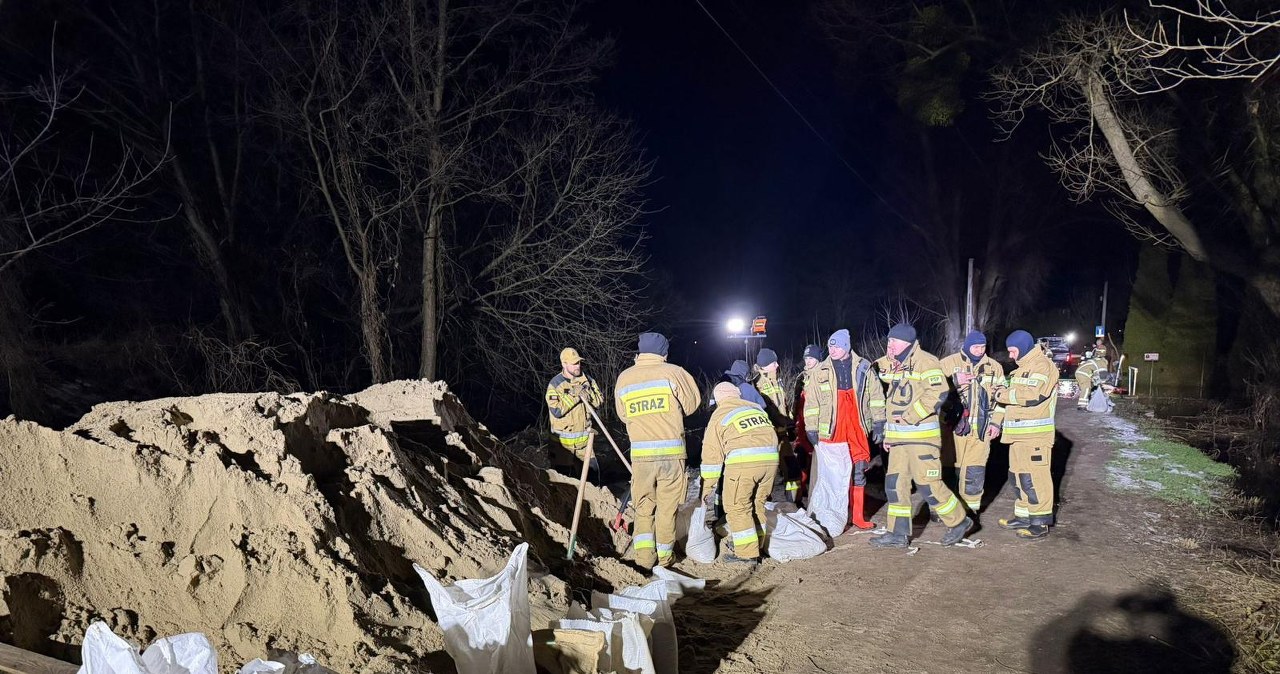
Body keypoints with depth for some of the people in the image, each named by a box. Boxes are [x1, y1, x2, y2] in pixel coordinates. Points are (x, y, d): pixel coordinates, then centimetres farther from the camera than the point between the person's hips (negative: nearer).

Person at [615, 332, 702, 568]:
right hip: (672, 452, -2)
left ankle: (644, 556, 7)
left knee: (643, 506, 14)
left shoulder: (624, 378, 5)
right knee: (667, 507, 9)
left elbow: (623, 415, 11)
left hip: (640, 453, 2)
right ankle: (664, 557, 16)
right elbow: (692, 403, 6)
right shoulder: (673, 372, -3)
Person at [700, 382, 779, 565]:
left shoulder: (719, 416, 11)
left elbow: (712, 454, 8)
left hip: (744, 462, -5)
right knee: (757, 504, 20)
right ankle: (756, 546, 29)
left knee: (737, 506, 6)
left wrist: (708, 488, 13)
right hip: (770, 460, 6)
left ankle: (747, 553, 6)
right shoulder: (756, 408, 25)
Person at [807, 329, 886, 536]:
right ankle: (831, 517, 8)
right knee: (834, 476, -2)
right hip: (831, 432, -2)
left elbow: (876, 396, 6)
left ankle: (857, 515, 20)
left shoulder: (863, 368, 2)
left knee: (859, 473, 9)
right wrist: (811, 430, 0)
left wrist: (878, 423, 3)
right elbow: (811, 403, 2)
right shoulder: (819, 371, 1)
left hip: (858, 431, 2)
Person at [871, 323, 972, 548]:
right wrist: (888, 435, 21)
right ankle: (899, 533, 13)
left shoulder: (925, 362, -10)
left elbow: (937, 392, -23)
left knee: (928, 483, -7)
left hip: (922, 435, -8)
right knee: (895, 484, 6)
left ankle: (958, 521, 14)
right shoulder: (893, 366, 17)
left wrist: (911, 416, -22)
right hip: (898, 436, 9)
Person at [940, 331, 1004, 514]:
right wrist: (955, 381, -17)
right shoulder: (949, 363, -1)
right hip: (953, 425, -3)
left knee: (975, 470, 4)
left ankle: (971, 505, 17)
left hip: (981, 428, 3)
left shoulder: (994, 367, 11)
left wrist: (996, 422, 9)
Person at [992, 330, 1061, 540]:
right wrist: (997, 421, 18)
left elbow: (1032, 395, -25)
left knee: (1034, 477, -9)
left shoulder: (1041, 365, -11)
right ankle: (1023, 516, 25)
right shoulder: (1023, 367, 21)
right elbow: (1013, 395, 25)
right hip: (1019, 433, 10)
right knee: (1018, 475, 15)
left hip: (1035, 435, -10)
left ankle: (1041, 523, -4)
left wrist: (1004, 394, -12)